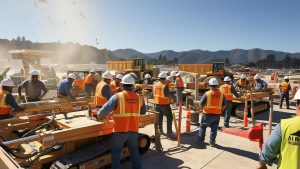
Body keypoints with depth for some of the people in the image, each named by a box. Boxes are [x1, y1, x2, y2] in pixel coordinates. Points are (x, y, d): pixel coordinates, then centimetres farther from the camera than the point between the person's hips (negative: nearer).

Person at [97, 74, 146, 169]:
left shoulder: (117, 97, -12)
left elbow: (105, 109, -9)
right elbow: (143, 112, 16)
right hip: (133, 131, 3)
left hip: (120, 131, -3)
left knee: (116, 152, 15)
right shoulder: (139, 98, 1)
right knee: (134, 152, 20)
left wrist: (98, 115, 11)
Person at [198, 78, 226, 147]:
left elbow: (201, 104, -10)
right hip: (217, 115, 3)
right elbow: (224, 105, 5)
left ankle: (201, 141, 14)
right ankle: (212, 142, 19)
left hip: (207, 114, -3)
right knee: (214, 129, 15)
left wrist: (200, 108, 10)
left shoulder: (207, 93, -12)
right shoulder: (221, 94, -1)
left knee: (202, 127, 13)